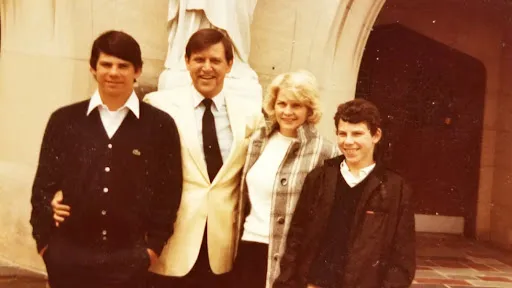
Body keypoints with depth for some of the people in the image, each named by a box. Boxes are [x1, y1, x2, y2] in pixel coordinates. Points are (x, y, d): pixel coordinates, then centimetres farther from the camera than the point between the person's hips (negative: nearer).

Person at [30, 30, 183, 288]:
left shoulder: (161, 125, -1)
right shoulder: (63, 120, 3)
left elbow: (169, 191, 0)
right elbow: (44, 184, 6)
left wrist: (154, 245, -3)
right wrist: (44, 240, 2)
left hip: (130, 259, -1)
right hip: (68, 256, 2)